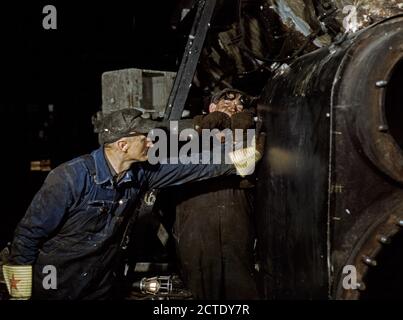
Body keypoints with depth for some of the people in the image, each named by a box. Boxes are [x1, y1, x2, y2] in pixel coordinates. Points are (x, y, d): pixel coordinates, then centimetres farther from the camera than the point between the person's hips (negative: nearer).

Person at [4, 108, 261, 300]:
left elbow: (191, 168, 1)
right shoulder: (72, 178, -24)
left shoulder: (140, 173, -7)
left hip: (101, 286, 6)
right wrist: (21, 286, -13)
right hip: (55, 287, -5)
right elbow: (30, 231, -17)